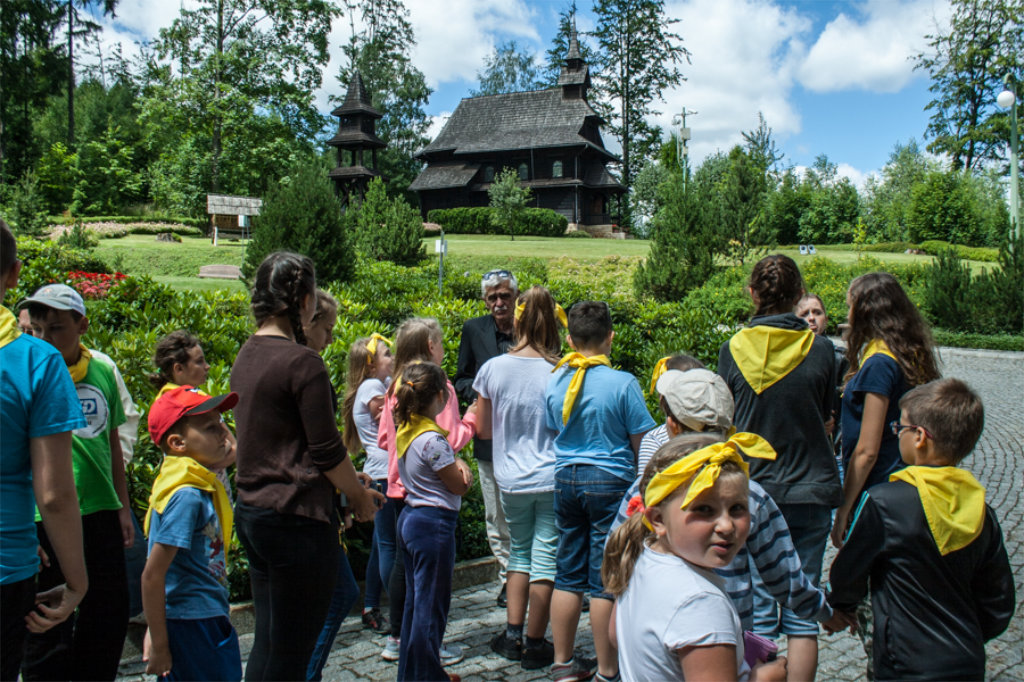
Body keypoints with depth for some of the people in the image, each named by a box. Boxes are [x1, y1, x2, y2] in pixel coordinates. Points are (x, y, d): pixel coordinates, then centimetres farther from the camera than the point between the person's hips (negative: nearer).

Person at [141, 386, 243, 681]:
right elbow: (152, 575, -22)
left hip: (207, 620, 9)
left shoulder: (199, 485, 3)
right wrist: (159, 646, -18)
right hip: (193, 628, -9)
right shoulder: (185, 496, -22)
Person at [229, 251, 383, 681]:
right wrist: (360, 497, 2)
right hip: (296, 517, -8)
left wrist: (350, 479, 17)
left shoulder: (247, 355, 9)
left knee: (267, 644, 18)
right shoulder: (302, 362, -17)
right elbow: (326, 451, -15)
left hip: (251, 512, 9)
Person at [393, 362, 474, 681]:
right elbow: (460, 486, -12)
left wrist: (457, 463, 2)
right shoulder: (432, 439, -21)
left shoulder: (406, 430, 6)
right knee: (431, 605, 1)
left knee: (415, 600, 18)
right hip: (434, 524, -10)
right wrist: (463, 470, 6)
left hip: (410, 518, 10)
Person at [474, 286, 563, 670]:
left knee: (519, 552, 20)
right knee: (545, 558, 7)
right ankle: (535, 645, 16)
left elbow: (483, 430, 4)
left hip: (511, 479, 3)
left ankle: (512, 635, 22)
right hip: (552, 479, -2)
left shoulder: (493, 368, -6)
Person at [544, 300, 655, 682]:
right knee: (606, 580, 3)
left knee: (568, 575, 13)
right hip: (610, 481, -5)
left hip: (566, 479, 5)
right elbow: (642, 443, -7)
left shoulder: (555, 382, 0)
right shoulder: (622, 383, -14)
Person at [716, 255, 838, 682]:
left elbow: (725, 423, 0)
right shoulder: (820, 349, -5)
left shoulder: (733, 349, -5)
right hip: (810, 490, 1)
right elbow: (826, 418, 5)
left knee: (755, 607, 8)